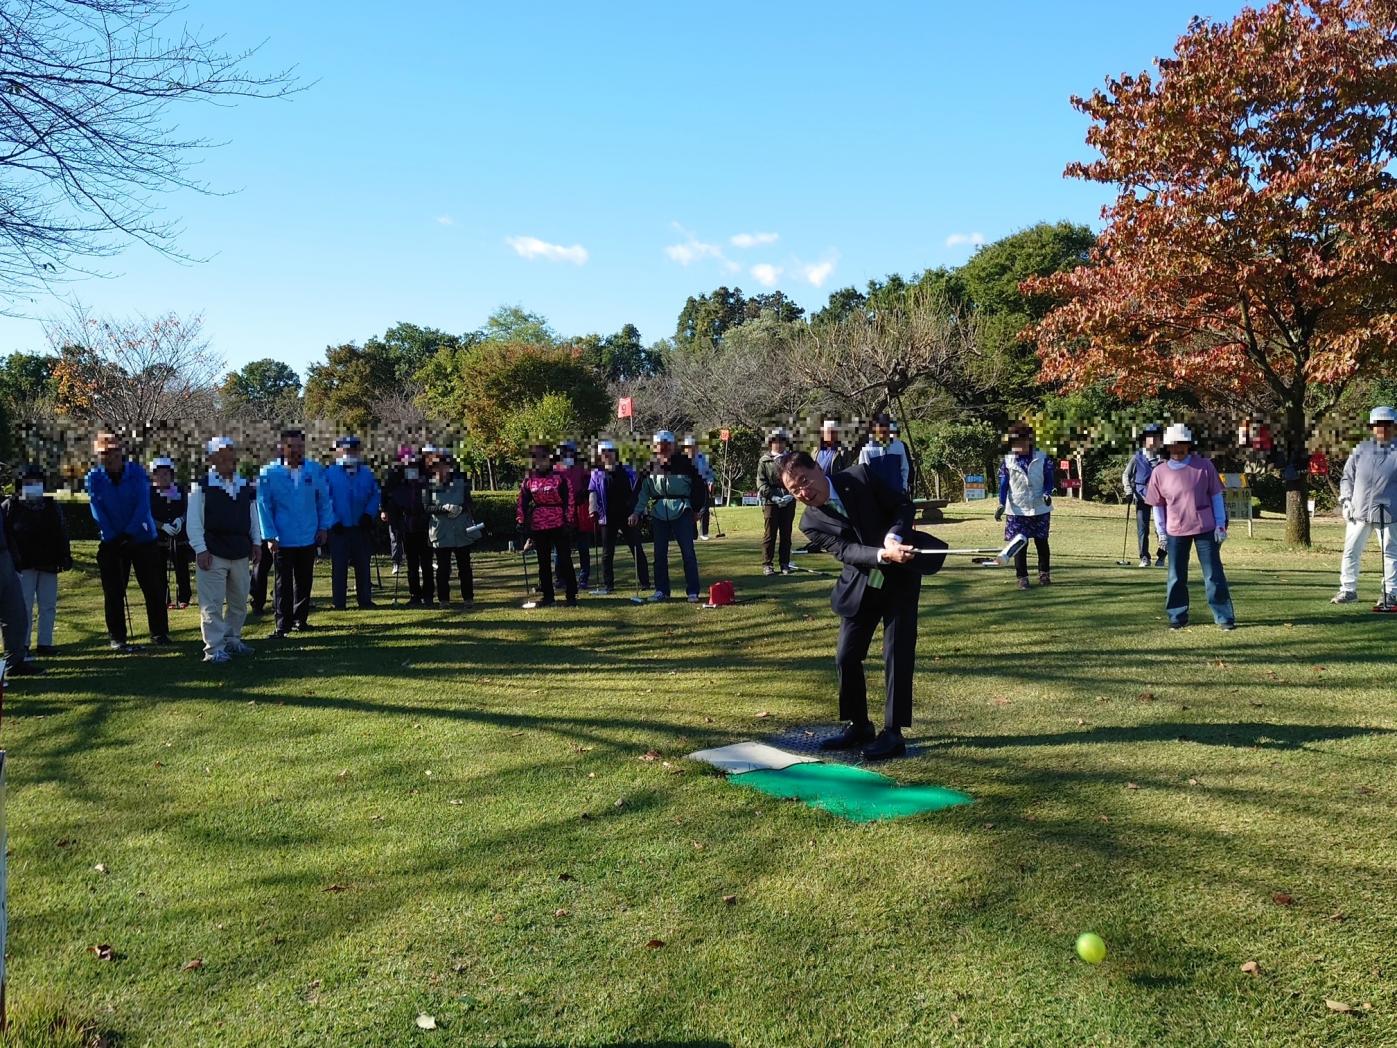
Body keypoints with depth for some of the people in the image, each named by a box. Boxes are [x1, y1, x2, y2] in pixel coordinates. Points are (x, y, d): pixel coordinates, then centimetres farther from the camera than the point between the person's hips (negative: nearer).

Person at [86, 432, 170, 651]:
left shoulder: (137, 473, -7)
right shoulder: (95, 477, -4)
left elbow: (143, 504, -13)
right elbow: (97, 510, -9)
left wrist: (129, 533, -21)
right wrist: (112, 538, -18)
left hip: (142, 539, -1)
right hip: (111, 543, 1)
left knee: (154, 588, 3)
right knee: (113, 592, 5)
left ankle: (159, 633, 14)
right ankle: (117, 637, 14)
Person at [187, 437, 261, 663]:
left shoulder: (245, 485, 10)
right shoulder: (201, 486, -6)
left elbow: (253, 515, 16)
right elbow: (193, 521, -8)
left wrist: (256, 543, 9)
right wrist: (200, 549, -14)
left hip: (240, 553, 6)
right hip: (213, 553, -6)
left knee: (239, 601, 14)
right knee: (212, 603, -3)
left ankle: (232, 639, 29)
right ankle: (214, 648, 3)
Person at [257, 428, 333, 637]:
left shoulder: (316, 470, 0)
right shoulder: (269, 473, -7)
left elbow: (324, 500, 8)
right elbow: (264, 505, -5)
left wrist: (324, 527, 3)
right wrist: (269, 536, -8)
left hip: (309, 539, 3)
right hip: (282, 540, -3)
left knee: (304, 581, 12)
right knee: (283, 584, 2)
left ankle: (300, 619, 24)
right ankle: (283, 624, 8)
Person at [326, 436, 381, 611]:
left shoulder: (366, 473, 7)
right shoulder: (330, 474, -3)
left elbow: (376, 495, 8)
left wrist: (369, 514, -6)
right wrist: (333, 521, -12)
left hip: (361, 529, 3)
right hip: (339, 529, -3)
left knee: (363, 566, 8)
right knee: (339, 567, 2)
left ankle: (365, 600, 16)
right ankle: (338, 602, 8)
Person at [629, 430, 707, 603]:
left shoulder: (683, 463, -5)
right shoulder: (650, 467, 3)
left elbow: (698, 485, 1)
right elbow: (642, 491, 7)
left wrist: (697, 510, 2)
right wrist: (636, 512, -2)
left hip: (682, 512, -3)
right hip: (658, 513, 3)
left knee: (688, 552, -4)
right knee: (660, 553, 7)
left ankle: (693, 592, 0)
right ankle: (661, 591, 17)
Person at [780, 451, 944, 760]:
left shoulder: (860, 477, -11)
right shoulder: (811, 523, -8)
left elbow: (903, 504, -7)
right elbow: (846, 551, -19)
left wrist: (894, 537, -26)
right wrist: (883, 555, -37)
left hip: (900, 580, -3)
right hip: (860, 588, 3)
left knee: (897, 657, -3)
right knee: (846, 657, 4)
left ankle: (893, 733, 4)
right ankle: (858, 726, 23)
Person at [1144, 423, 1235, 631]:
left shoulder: (1204, 466, -3)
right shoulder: (1159, 473, 0)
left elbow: (1216, 496, 1)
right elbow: (1158, 506, 7)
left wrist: (1220, 525, -2)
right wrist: (1162, 533, 5)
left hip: (1205, 529, -1)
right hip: (1176, 532, 2)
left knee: (1214, 575, 1)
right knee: (1176, 577, 7)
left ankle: (1224, 617, 7)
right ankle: (1177, 616, 19)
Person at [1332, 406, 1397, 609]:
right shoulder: (1361, 450, 8)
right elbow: (1347, 477, 13)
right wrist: (1346, 500, 2)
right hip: (1359, 512, 2)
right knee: (1350, 552, 6)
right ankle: (1348, 590, 16)